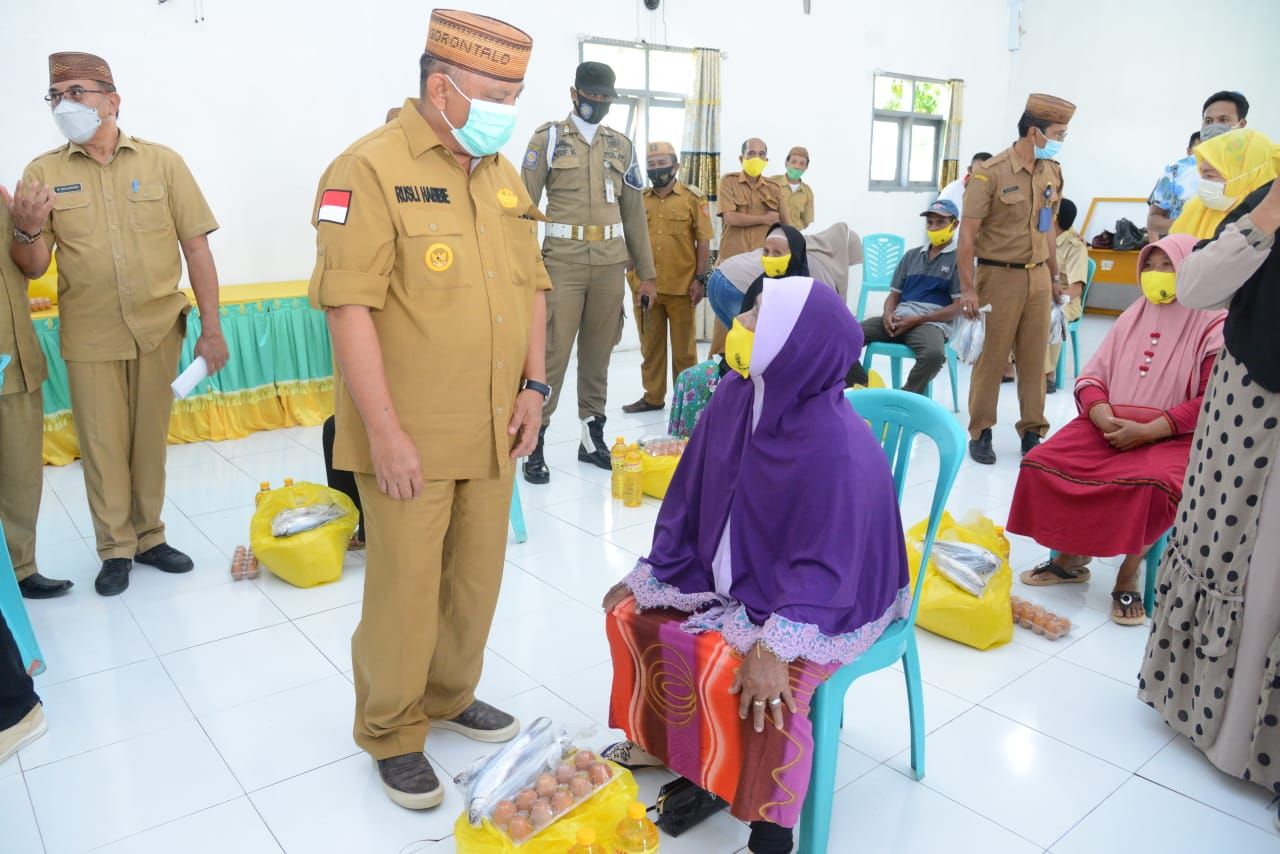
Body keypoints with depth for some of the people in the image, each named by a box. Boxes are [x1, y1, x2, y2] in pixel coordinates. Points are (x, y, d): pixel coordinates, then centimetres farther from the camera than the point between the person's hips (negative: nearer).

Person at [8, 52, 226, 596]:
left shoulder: (162, 163, -1)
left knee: (150, 442, 11)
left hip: (158, 331, 0)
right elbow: (32, 269, 2)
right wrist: (27, 230, -21)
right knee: (102, 447, 8)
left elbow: (196, 248, -2)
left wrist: (211, 329, -6)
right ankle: (115, 549, 23)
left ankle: (148, 537, 27)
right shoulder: (42, 174, 1)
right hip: (89, 339, 1)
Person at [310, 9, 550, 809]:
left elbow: (532, 286, 16)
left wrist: (533, 387, 6)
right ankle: (392, 732, 27)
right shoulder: (370, 169, -11)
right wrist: (385, 431, -19)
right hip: (410, 436, -6)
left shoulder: (503, 175, 12)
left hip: (492, 432, 7)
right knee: (405, 587, 5)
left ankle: (450, 696, 39)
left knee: (477, 577, 16)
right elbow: (351, 307, -16)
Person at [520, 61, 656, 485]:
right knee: (552, 353, -5)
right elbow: (526, 206, -1)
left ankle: (593, 437, 20)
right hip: (562, 263, -3)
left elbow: (634, 212, 14)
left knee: (598, 353, 9)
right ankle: (535, 442, 4)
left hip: (610, 264, 4)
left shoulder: (622, 146, 13)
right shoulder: (547, 138, 3)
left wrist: (647, 271, 12)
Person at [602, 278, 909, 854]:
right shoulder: (735, 396, -9)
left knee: (751, 681, -31)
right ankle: (664, 744, 26)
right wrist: (644, 576, 4)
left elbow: (824, 565, -27)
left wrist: (775, 648, -35)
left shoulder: (835, 444, -30)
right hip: (732, 577, 8)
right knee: (630, 612, 4)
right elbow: (692, 496, 1)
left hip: (825, 599, -7)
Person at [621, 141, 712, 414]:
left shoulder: (693, 198, 0)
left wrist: (700, 279, -7)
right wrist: (634, 277, 7)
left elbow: (703, 241, -1)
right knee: (650, 346, 11)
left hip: (681, 287, -3)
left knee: (683, 348, 5)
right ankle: (653, 396, 22)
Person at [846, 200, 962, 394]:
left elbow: (958, 307, -3)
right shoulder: (911, 256, 22)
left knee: (934, 354, -40)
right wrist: (888, 314, -5)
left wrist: (916, 320, -12)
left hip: (932, 322, -5)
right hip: (899, 318, 5)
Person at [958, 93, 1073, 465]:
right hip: (1000, 276, -5)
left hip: (1038, 276, 5)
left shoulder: (1053, 173, 9)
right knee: (992, 357, 2)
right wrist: (967, 288, -17)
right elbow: (967, 232, -13)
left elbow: (1048, 228, 17)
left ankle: (1032, 431, 18)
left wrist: (1054, 273, 17)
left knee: (1035, 357, 8)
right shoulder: (990, 173, -11)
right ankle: (980, 432, 13)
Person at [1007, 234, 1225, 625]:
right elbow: (1092, 376, 9)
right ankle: (1070, 557, 1)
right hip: (1111, 426, 5)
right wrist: (1102, 415, -12)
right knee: (1042, 463, -16)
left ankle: (1129, 575, -13)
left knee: (1153, 484, -37)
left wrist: (1148, 430, -20)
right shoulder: (1132, 316, 13)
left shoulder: (1215, 326, -3)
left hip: (1173, 438, -5)